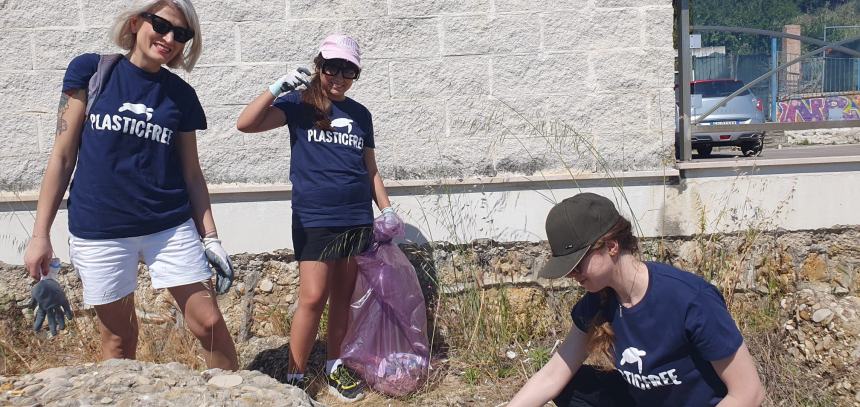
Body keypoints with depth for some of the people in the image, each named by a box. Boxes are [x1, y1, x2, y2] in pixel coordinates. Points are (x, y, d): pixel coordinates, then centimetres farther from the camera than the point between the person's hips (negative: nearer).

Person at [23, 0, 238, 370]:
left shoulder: (181, 95, 4)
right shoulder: (90, 71, -3)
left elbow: (191, 172, 8)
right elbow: (63, 155, -2)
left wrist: (211, 237, 4)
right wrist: (40, 233, -4)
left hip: (171, 228, 2)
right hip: (99, 232, -1)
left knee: (209, 323, -1)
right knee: (118, 338, 9)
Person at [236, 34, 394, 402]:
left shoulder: (360, 114, 11)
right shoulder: (299, 104, -1)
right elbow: (245, 124, -14)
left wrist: (386, 209, 10)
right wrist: (278, 87, -20)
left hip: (357, 220, 4)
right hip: (314, 220, -4)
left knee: (343, 297, 11)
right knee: (313, 298, -7)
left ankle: (334, 367, 24)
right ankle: (295, 377, 5)